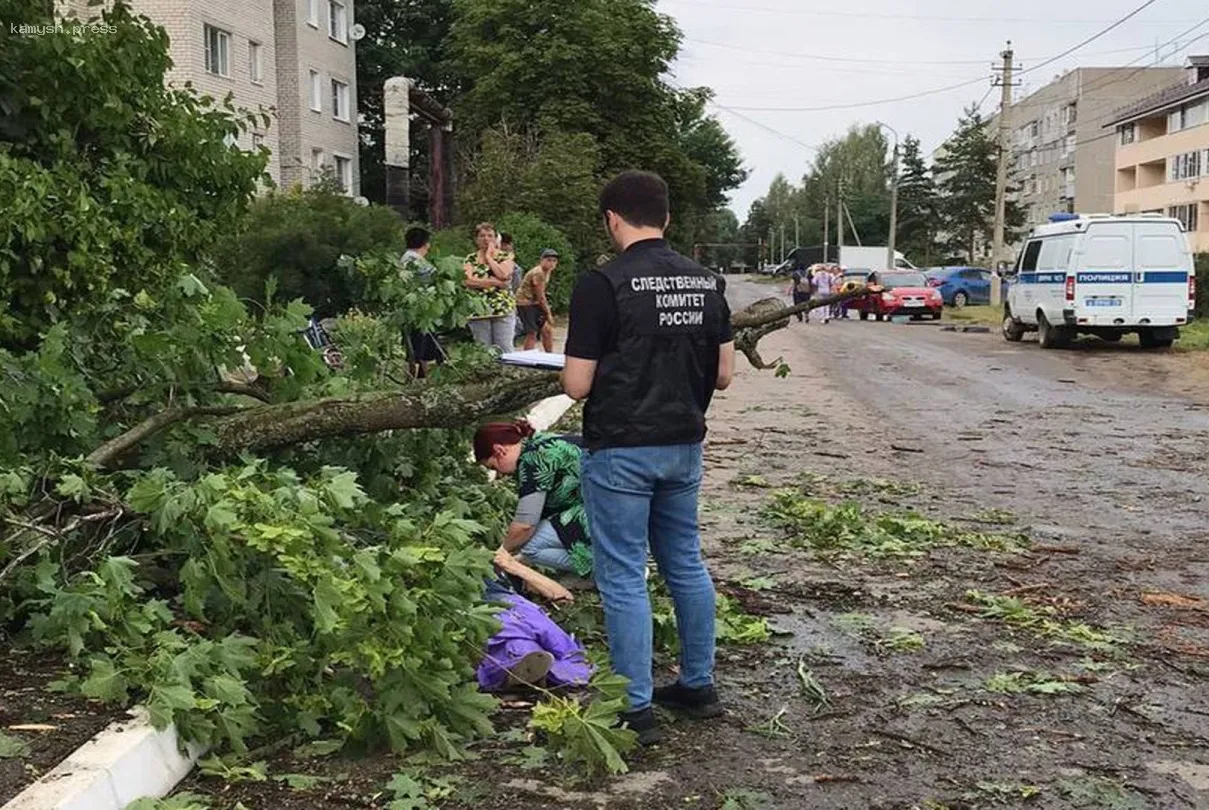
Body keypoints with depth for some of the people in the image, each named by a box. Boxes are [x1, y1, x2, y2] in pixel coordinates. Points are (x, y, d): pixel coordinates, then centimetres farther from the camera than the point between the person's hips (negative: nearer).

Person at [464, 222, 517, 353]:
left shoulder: (505, 257, 8)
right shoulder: (470, 259, 11)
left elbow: (503, 274, -13)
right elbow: (468, 281, -7)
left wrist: (489, 257, -1)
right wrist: (495, 282, -11)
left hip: (503, 310, -1)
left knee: (505, 350, -5)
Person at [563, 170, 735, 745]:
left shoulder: (603, 285, -15)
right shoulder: (705, 282, 4)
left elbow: (577, 385, -14)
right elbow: (723, 375, 7)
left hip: (620, 449, -6)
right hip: (684, 444, 6)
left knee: (623, 577, 2)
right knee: (686, 564, 18)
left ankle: (636, 709, 7)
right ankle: (698, 685, 29)